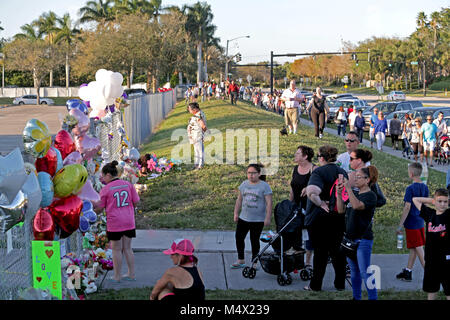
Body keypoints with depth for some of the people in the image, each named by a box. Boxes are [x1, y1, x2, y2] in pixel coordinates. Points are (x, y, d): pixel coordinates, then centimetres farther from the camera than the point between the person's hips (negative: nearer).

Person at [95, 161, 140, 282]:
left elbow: (99, 209, -3)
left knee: (116, 250, 6)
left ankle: (117, 276, 13)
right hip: (129, 222, 4)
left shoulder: (106, 189, -9)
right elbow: (136, 202, 4)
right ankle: (131, 274, 19)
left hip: (114, 223, -4)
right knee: (127, 248, 14)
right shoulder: (128, 185, 2)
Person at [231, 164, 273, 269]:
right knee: (239, 237, 7)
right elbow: (239, 200, 15)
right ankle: (240, 260, 21)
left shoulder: (264, 186, -9)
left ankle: (254, 263, 14)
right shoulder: (244, 184, 7)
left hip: (258, 220, -5)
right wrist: (236, 213, 11)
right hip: (243, 218, 5)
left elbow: (269, 203, -10)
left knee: (254, 241, 3)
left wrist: (267, 218, -15)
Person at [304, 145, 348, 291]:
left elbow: (311, 192, -30)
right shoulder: (343, 172, 8)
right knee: (337, 250, 13)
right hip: (339, 217, 5)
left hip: (320, 217, -5)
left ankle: (316, 285, 10)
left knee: (320, 251, 2)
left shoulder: (319, 172, -13)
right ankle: (340, 283, 19)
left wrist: (321, 203, -18)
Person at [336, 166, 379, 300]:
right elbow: (341, 210, 8)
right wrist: (339, 193, -2)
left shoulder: (370, 196, -11)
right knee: (354, 272, 16)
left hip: (363, 240, -8)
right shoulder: (354, 194, 13)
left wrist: (348, 188, -26)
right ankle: (356, 297, 26)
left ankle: (373, 298, 0)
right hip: (350, 238, 8)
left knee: (365, 273, -7)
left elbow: (357, 206, -28)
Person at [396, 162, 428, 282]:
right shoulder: (425, 187, 5)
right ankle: (407, 272, 25)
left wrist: (400, 225, -15)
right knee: (413, 248, 15)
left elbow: (407, 207, -19)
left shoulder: (410, 188, -17)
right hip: (420, 222, 7)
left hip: (411, 223, -7)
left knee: (418, 249, -2)